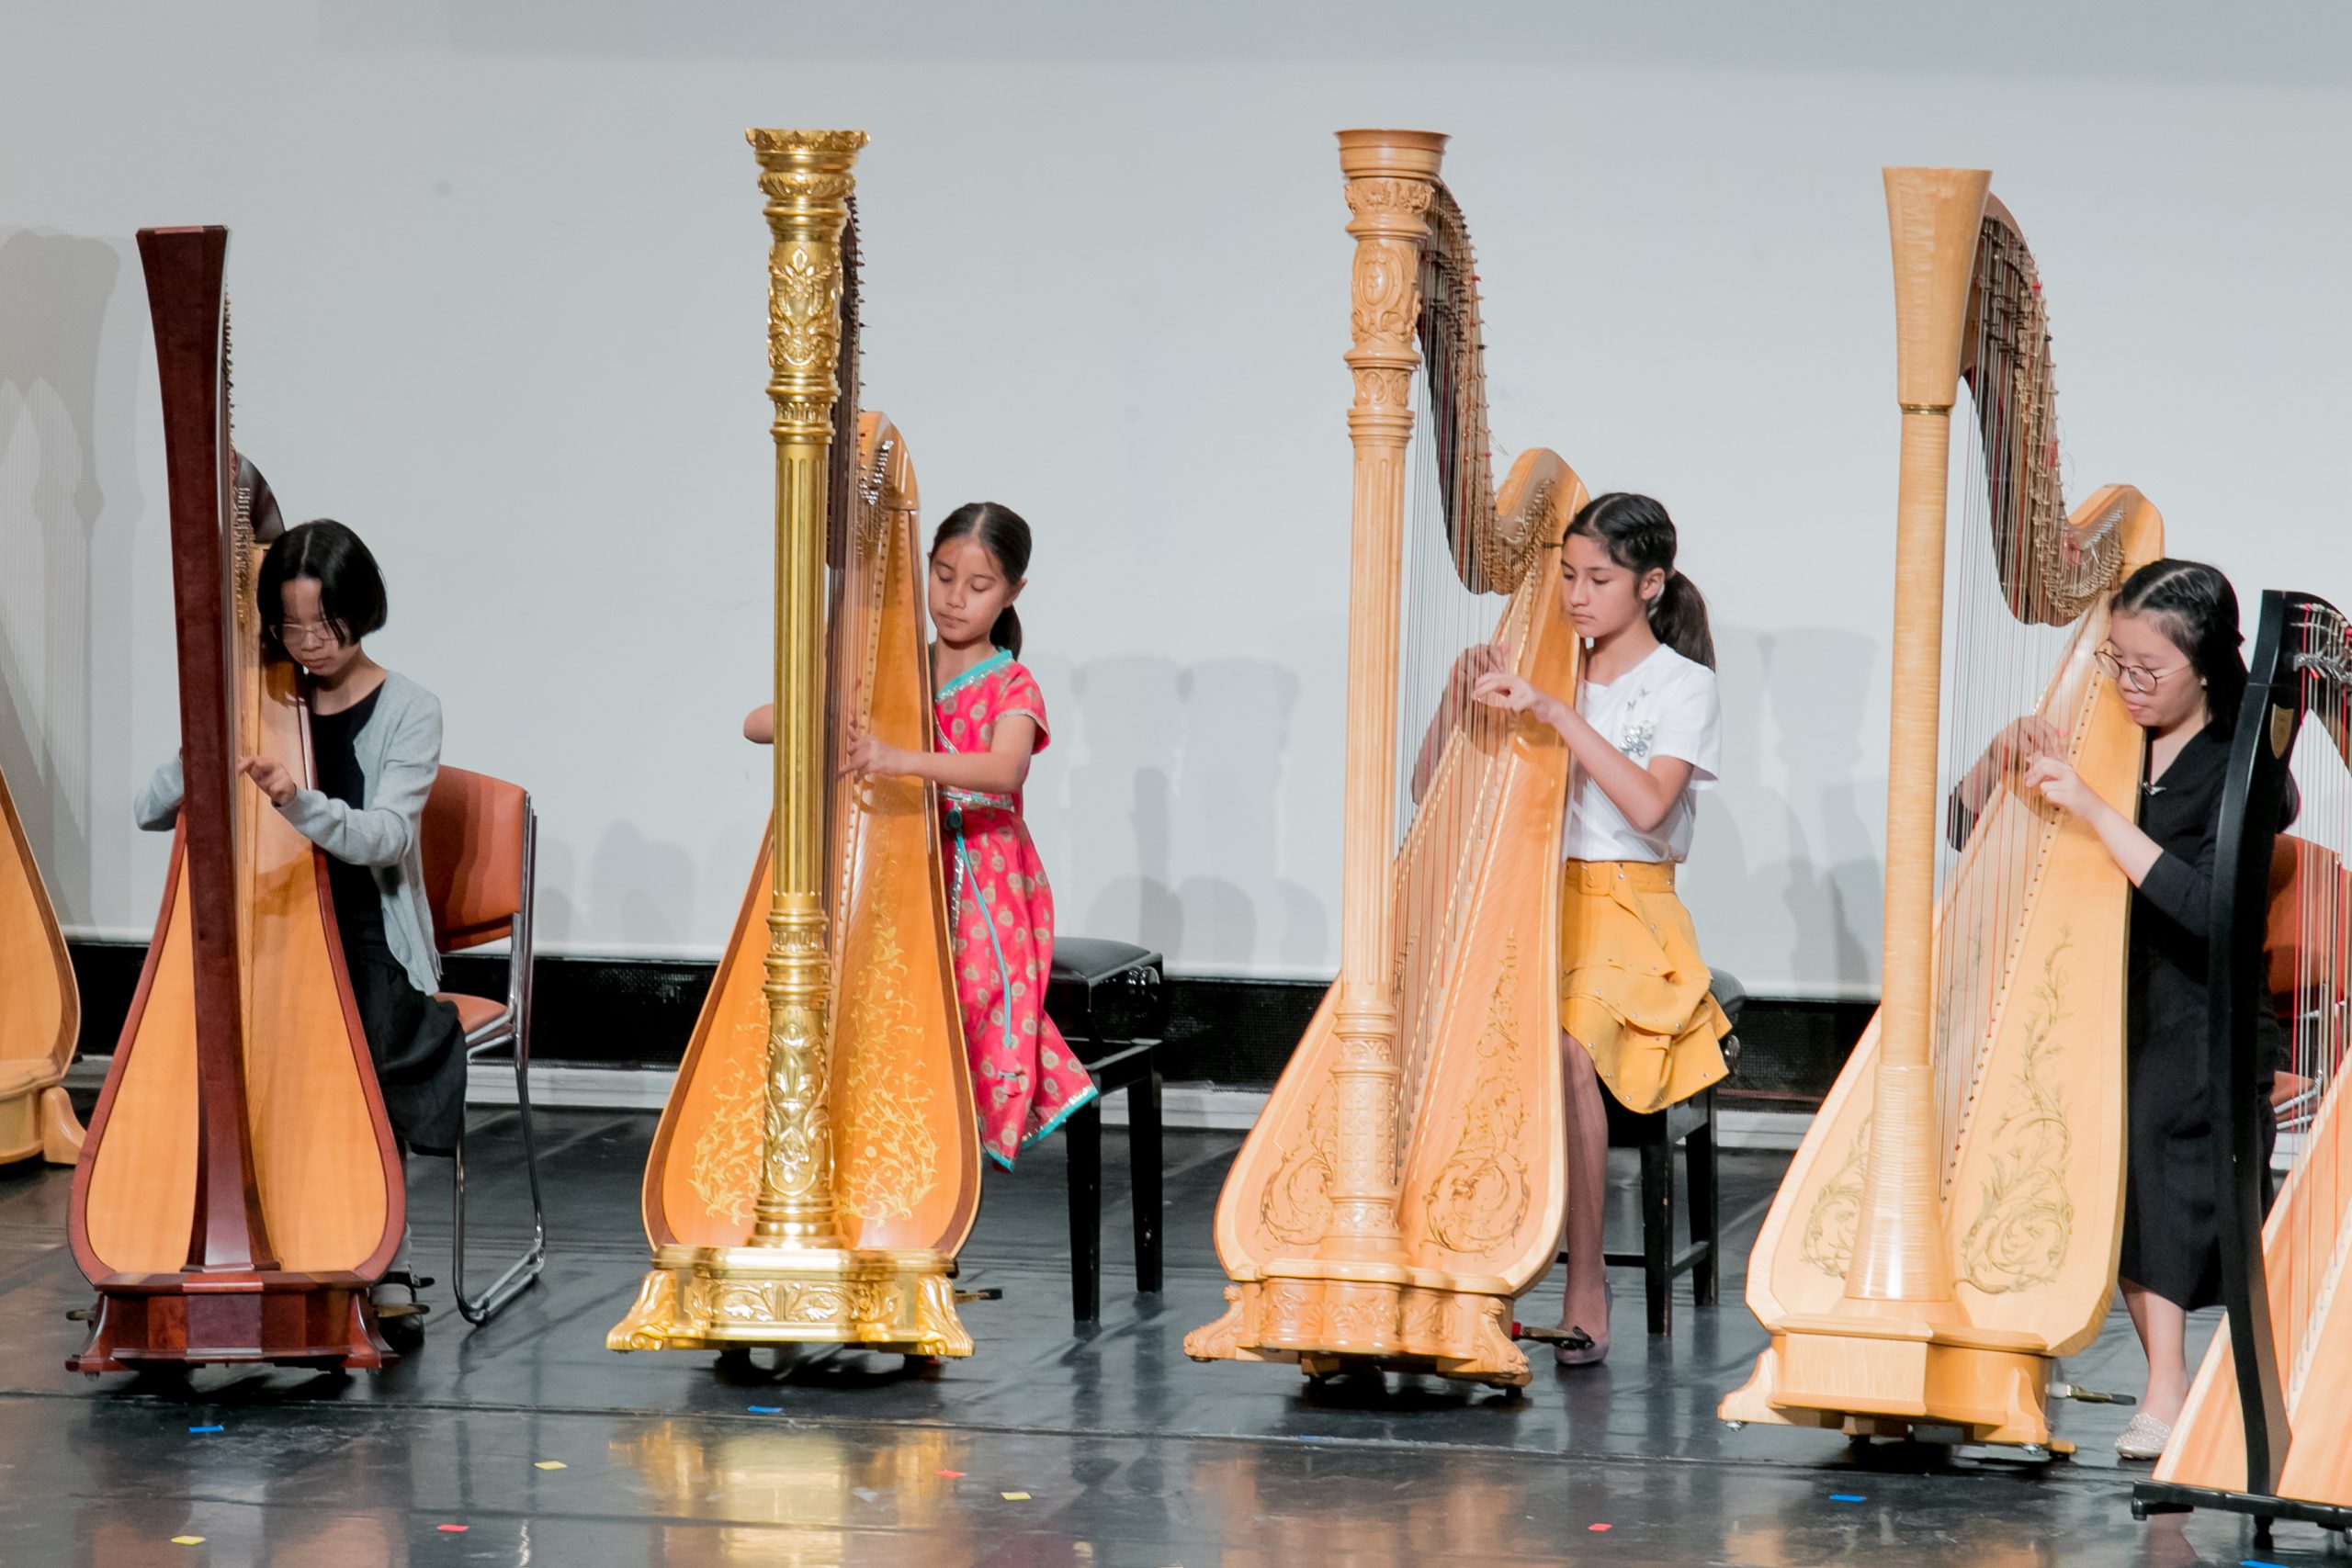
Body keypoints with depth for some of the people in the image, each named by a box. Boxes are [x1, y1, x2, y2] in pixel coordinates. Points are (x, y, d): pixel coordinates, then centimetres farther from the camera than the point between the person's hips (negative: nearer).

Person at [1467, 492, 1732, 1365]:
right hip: (1533, 904, 4)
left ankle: (1585, 1291, -26)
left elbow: (1648, 805, -17)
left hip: (1629, 913, -4)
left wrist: (1556, 712, -21)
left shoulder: (1683, 685, 1)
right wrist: (1467, 698, -6)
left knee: (1563, 1047, -34)